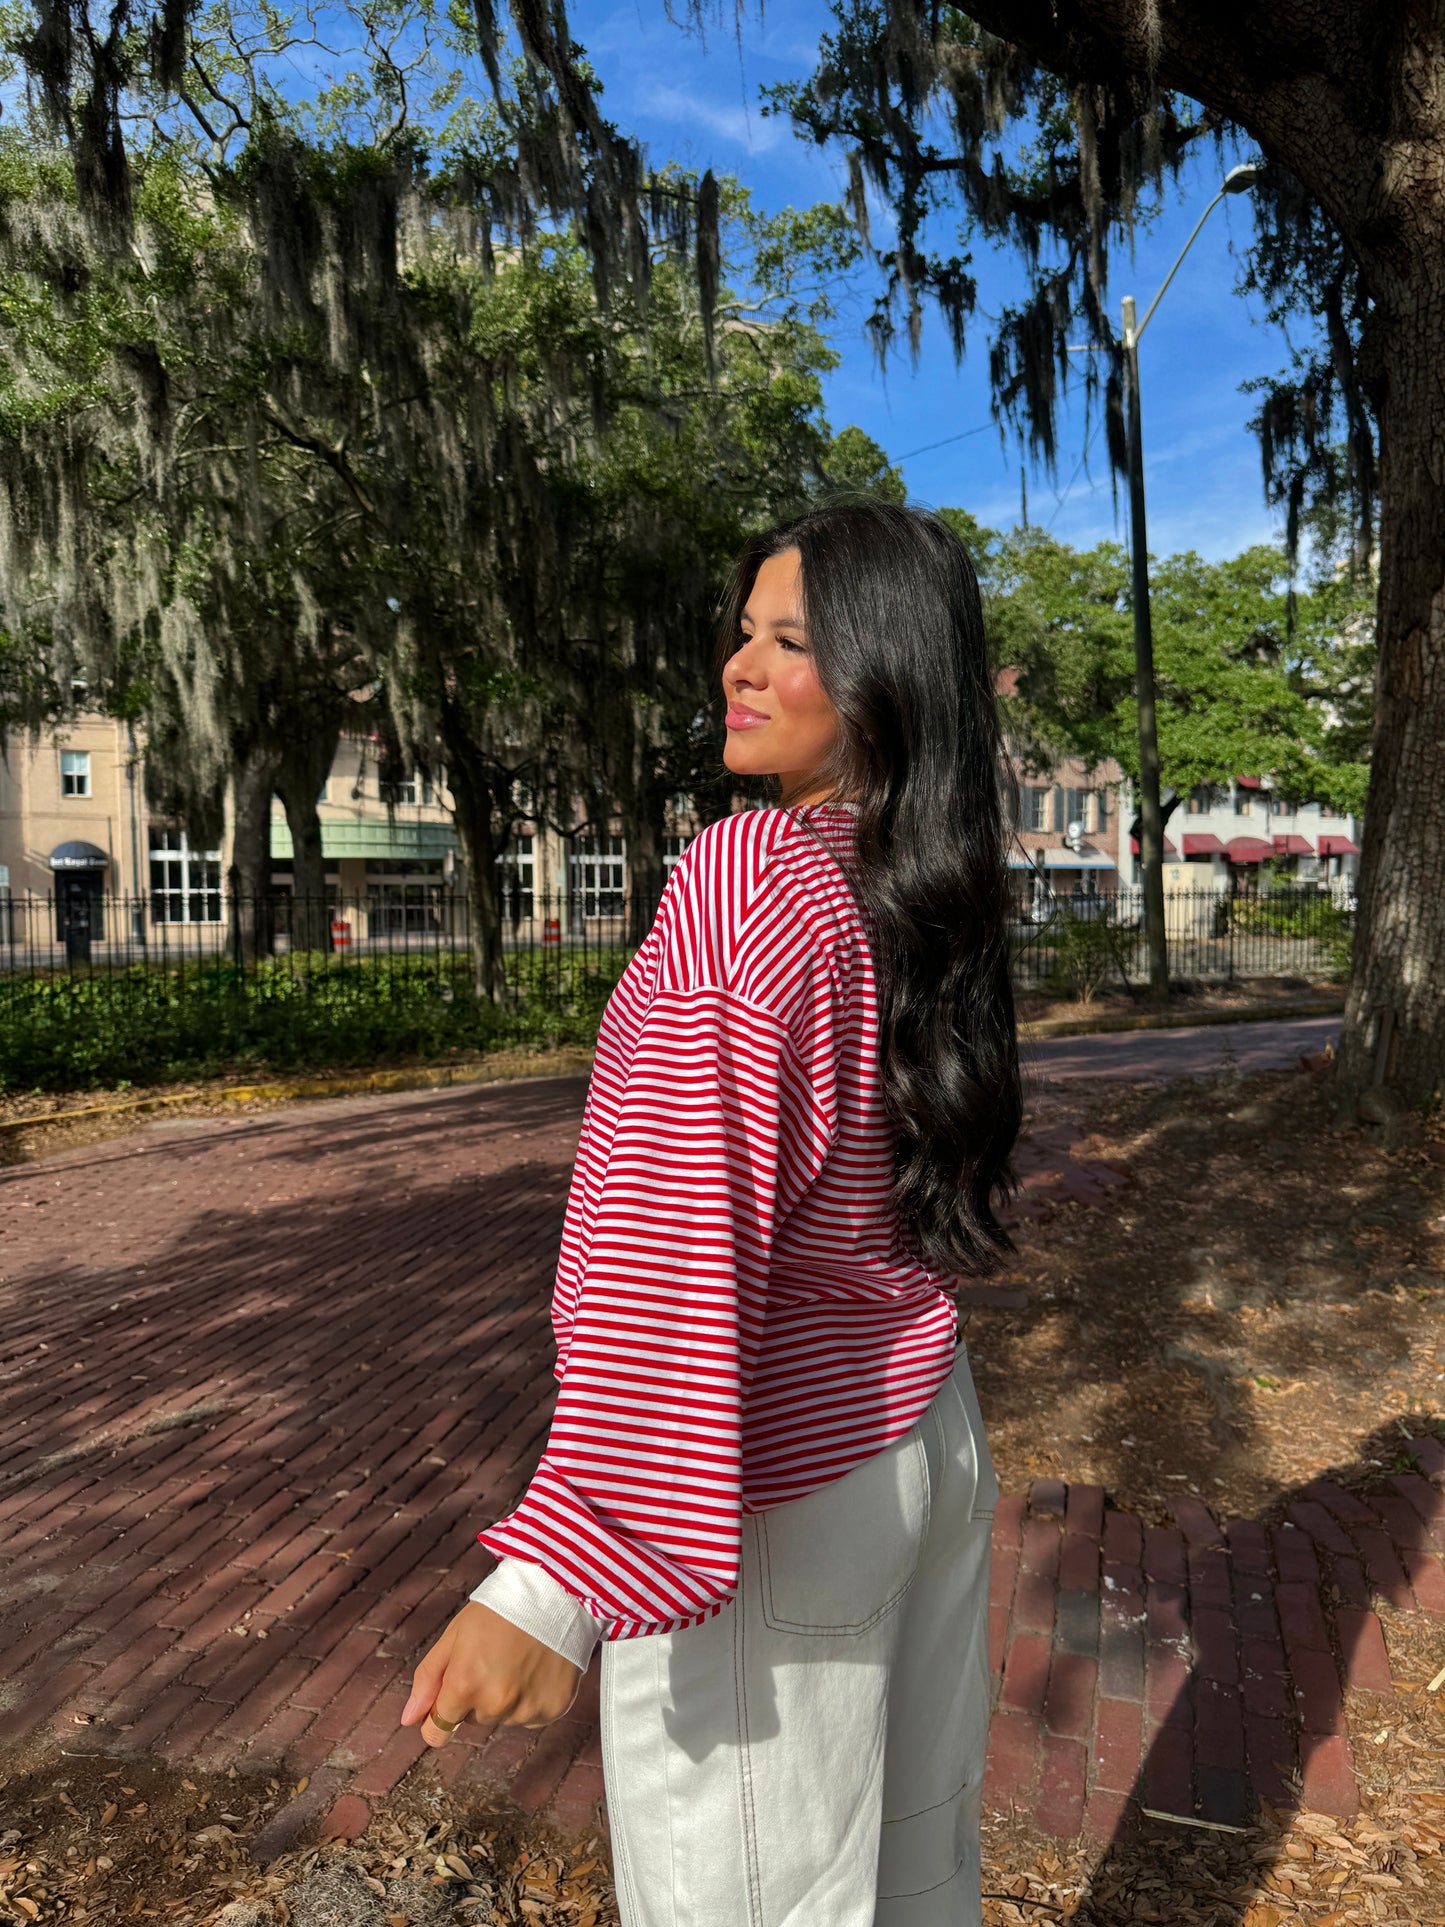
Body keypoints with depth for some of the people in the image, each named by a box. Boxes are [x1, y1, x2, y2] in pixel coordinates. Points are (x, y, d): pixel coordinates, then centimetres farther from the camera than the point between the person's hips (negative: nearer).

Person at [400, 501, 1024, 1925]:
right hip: (925, 1438, 8)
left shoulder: (742, 873, -23)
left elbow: (691, 1232, -32)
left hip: (767, 1481, -8)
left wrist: (554, 1581, -31)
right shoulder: (931, 898, -2)